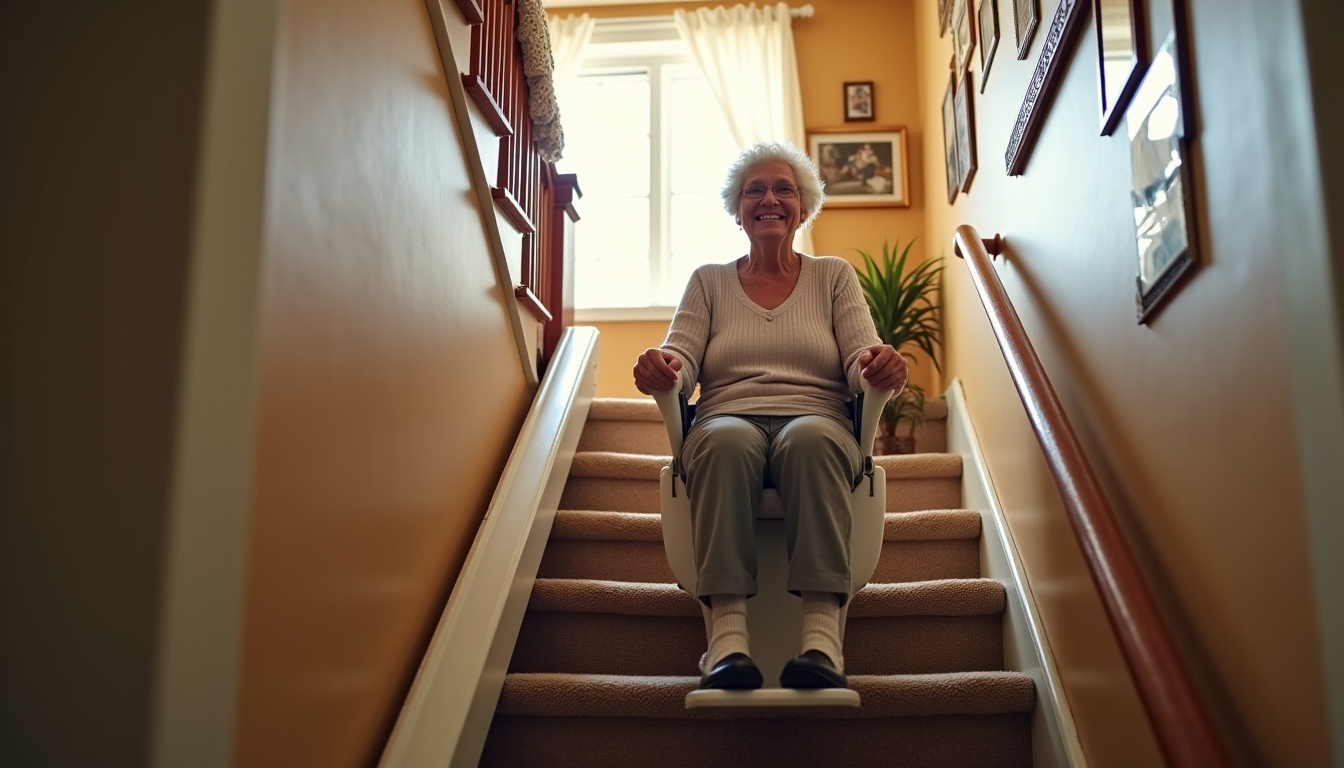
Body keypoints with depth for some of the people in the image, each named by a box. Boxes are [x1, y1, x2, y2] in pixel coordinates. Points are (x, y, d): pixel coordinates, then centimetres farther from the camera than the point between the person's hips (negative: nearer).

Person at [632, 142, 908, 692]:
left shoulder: (834, 276, 20)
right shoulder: (708, 281, 21)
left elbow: (861, 363, 5)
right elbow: (680, 361, 6)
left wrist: (880, 365, -20)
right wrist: (659, 369, -19)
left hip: (817, 423, 0)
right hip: (729, 418, 0)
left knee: (808, 439, -37)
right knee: (725, 441, -37)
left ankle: (823, 639, -44)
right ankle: (726, 635, -44)